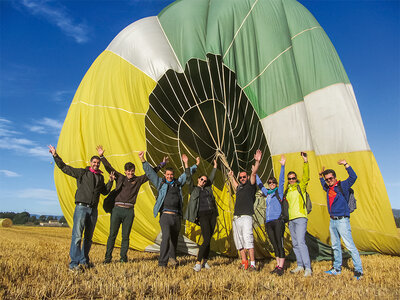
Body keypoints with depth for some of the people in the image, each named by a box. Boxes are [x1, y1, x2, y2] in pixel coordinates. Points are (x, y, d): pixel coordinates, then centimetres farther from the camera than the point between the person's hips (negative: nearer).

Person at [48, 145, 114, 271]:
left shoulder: (100, 177, 15)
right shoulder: (82, 172, 3)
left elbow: (105, 191, 24)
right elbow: (64, 167, 6)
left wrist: (110, 181, 12)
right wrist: (56, 156, 0)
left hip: (93, 209, 5)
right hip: (81, 207, -5)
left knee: (88, 237, 11)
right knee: (77, 236, -10)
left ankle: (84, 261, 22)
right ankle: (74, 264, -5)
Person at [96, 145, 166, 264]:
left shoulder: (138, 180, 11)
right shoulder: (120, 177, 11)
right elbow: (109, 168, 9)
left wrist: (161, 164, 11)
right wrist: (102, 156, 3)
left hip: (129, 211, 0)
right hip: (117, 209, 0)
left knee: (125, 236, 6)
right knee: (112, 235, 2)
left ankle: (123, 256, 17)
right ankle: (108, 257, 11)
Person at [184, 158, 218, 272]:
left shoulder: (207, 188, 19)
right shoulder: (193, 189, 6)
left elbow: (211, 178, 30)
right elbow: (189, 180, -5)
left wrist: (215, 167, 33)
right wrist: (195, 166, -8)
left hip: (212, 214, 6)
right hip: (203, 215, -6)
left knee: (208, 239, 8)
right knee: (207, 239, -15)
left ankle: (205, 262, 18)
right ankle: (198, 263, -9)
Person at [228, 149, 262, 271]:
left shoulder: (250, 186, 6)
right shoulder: (239, 188, 21)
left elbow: (254, 173, -7)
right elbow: (233, 181, 42)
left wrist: (257, 162, -18)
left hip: (246, 217, -7)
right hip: (236, 218, 7)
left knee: (248, 239, -15)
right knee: (239, 241, 8)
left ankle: (252, 264, -13)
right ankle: (244, 262, 16)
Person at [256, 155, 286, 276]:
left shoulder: (279, 191, 5)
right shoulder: (267, 193, 18)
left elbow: (282, 180, -6)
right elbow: (259, 184, 29)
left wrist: (282, 166, -14)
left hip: (278, 221, -6)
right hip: (268, 222, 6)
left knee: (280, 244, -6)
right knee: (274, 245, 10)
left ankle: (281, 267, -4)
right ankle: (278, 265, 16)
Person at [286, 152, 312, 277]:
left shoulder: (301, 186, 2)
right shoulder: (287, 191, 17)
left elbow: (306, 176, -14)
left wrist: (305, 161, -24)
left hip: (300, 218, -7)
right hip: (291, 220, 7)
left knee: (301, 242, -16)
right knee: (295, 244, 11)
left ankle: (308, 268, -11)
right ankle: (300, 266, 22)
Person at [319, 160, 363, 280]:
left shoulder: (342, 185, -6)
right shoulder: (328, 188, 11)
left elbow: (353, 177, -21)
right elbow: (323, 184, 35)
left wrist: (346, 164, -22)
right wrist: (320, 175, 25)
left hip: (342, 220, -7)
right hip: (332, 221, 7)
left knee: (350, 245, -8)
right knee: (335, 246, 15)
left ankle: (358, 271, 1)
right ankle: (337, 268, 25)